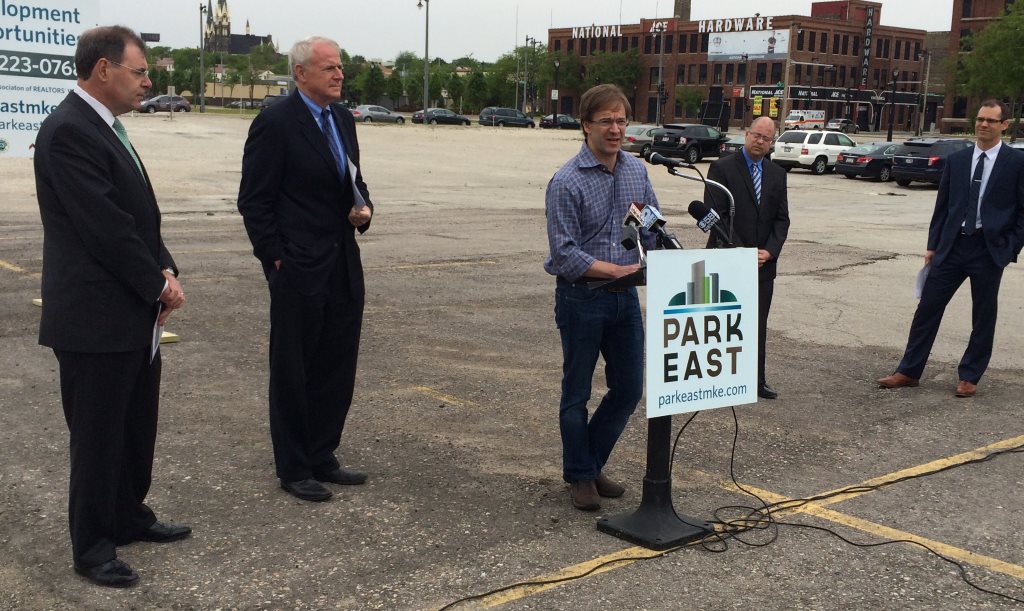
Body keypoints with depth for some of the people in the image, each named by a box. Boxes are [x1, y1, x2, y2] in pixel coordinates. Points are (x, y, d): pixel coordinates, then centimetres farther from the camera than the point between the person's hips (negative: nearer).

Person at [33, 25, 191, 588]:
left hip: (134, 314, 9)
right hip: (96, 318, -9)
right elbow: (105, 226, -22)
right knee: (98, 435, 4)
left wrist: (164, 271, -2)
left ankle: (129, 516, 36)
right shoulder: (68, 131, -18)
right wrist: (158, 285, -12)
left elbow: (139, 215, 14)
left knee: (137, 427, 19)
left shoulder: (105, 128, 12)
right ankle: (92, 546, 18)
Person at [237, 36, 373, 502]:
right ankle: (293, 469, 17)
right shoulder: (275, 123, -11)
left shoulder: (342, 119, 11)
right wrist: (276, 259, -12)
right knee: (292, 371, 5)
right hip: (299, 270, -7)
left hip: (343, 266, 7)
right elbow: (254, 201, -10)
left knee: (337, 368, 12)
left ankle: (322, 458, 26)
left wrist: (363, 209, 1)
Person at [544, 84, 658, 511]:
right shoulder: (567, 182, -15)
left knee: (628, 389, 12)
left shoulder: (637, 171, 5)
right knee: (577, 393, 8)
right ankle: (580, 475, 26)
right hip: (581, 299, -6)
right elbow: (565, 254, -18)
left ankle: (592, 463, 32)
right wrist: (617, 269, -25)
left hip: (625, 297, 6)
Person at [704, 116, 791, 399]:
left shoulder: (777, 174, 11)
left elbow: (782, 219, 10)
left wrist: (769, 251, -6)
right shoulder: (722, 168, -5)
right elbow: (715, 215, -10)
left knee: (758, 326, 9)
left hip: (763, 262, 5)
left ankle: (757, 381, 17)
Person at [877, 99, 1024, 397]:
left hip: (990, 249, -3)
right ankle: (909, 371, 12)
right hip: (952, 246, 3)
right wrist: (933, 245, 7)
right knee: (927, 307, 3)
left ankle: (969, 377, 20)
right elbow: (942, 206, 10)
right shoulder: (956, 160, 8)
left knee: (983, 316, 7)